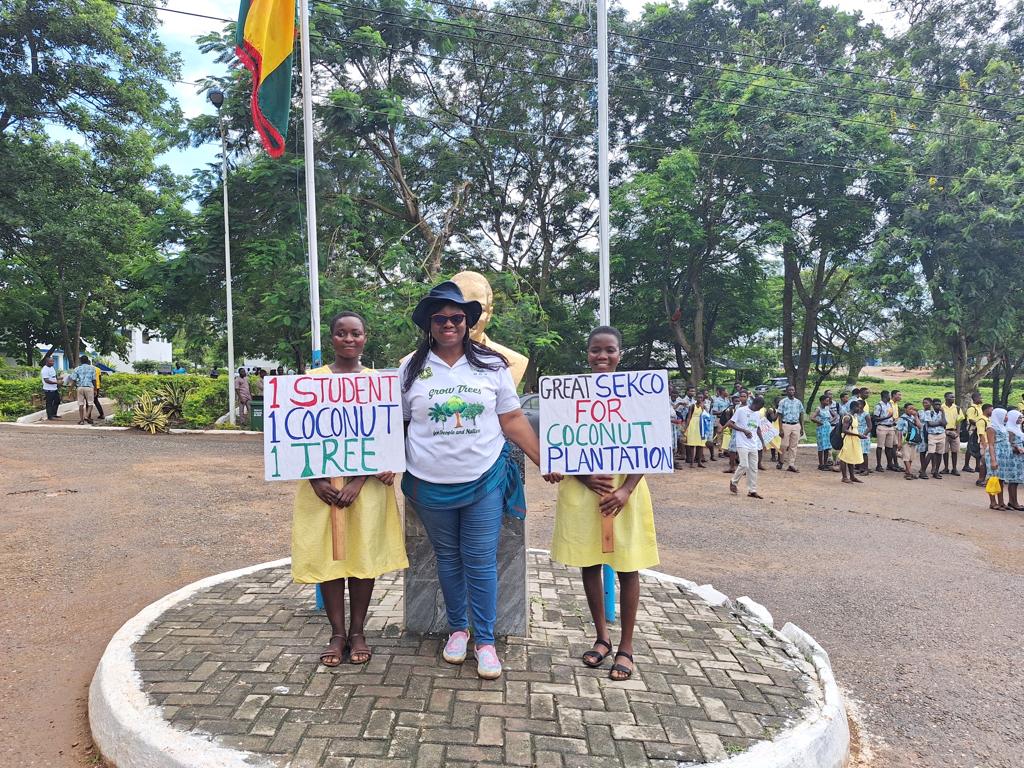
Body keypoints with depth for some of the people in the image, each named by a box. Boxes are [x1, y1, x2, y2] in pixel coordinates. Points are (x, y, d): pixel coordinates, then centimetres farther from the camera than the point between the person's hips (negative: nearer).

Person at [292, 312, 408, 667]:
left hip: (366, 481, 0)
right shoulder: (312, 380, 4)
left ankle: (357, 632, 17)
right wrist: (317, 480, -11)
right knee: (327, 554, 3)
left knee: (363, 553, 4)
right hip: (322, 481, 1)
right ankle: (337, 633, 16)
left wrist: (358, 481, -14)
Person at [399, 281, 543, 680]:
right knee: (448, 558, 14)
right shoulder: (411, 368, 2)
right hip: (430, 484, 1)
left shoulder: (491, 365, 1)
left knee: (481, 563, 2)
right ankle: (457, 629, 32)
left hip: (484, 481, -1)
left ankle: (485, 641, 16)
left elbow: (512, 419, 3)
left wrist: (544, 460, 0)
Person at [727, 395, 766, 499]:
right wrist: (744, 430, -16)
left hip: (753, 445, 6)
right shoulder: (741, 410, -7)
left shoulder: (758, 414, 13)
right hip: (742, 443, -6)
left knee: (753, 468, 3)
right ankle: (734, 482, 10)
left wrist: (762, 442, 16)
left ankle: (752, 491, 8)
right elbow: (730, 424, -8)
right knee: (744, 465, -13)